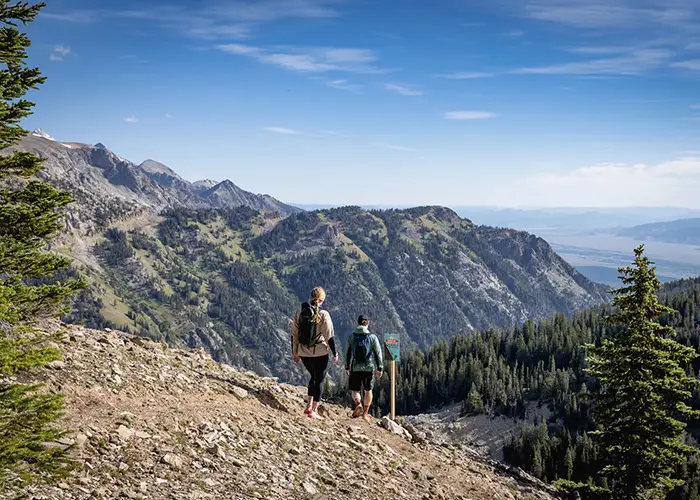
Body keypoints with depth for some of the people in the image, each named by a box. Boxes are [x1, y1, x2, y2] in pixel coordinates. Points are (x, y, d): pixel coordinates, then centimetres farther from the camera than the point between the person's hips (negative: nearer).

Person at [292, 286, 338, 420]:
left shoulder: (299, 313, -1)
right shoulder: (323, 315, -14)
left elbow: (294, 335, 5)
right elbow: (329, 337, -11)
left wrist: (295, 353, 16)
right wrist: (335, 354, 0)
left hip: (303, 353, 5)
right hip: (320, 353, -5)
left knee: (314, 376, 24)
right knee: (319, 379, 10)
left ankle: (309, 406, 21)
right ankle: (314, 410, 10)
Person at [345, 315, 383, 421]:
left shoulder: (352, 337, 0)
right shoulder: (372, 337, -3)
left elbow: (348, 354, 4)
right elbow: (378, 354, -1)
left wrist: (347, 367, 13)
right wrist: (380, 368, 7)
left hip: (355, 368, 0)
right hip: (369, 368, 0)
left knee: (355, 390, 12)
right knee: (368, 390, 14)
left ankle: (358, 404, -17)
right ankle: (365, 413, 14)